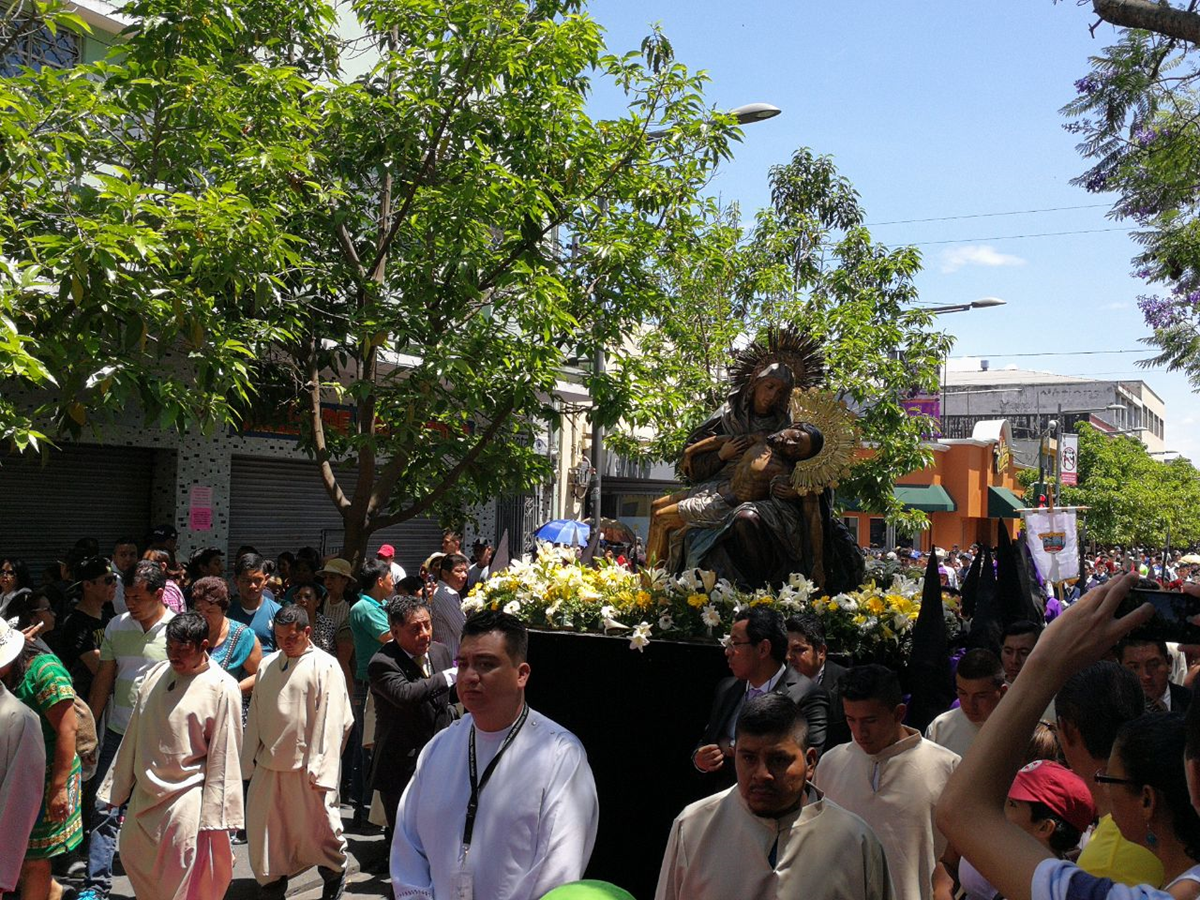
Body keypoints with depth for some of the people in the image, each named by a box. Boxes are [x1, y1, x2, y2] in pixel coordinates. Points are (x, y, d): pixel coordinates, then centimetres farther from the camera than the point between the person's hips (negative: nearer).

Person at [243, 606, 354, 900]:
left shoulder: (325, 666, -8)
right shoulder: (267, 666, 8)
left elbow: (332, 721, -11)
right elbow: (255, 716, 14)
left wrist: (321, 769, -16)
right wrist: (250, 760, 13)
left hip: (307, 765, -5)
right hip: (269, 763, 5)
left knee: (318, 824, 3)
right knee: (264, 825, 10)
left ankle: (335, 873, 29)